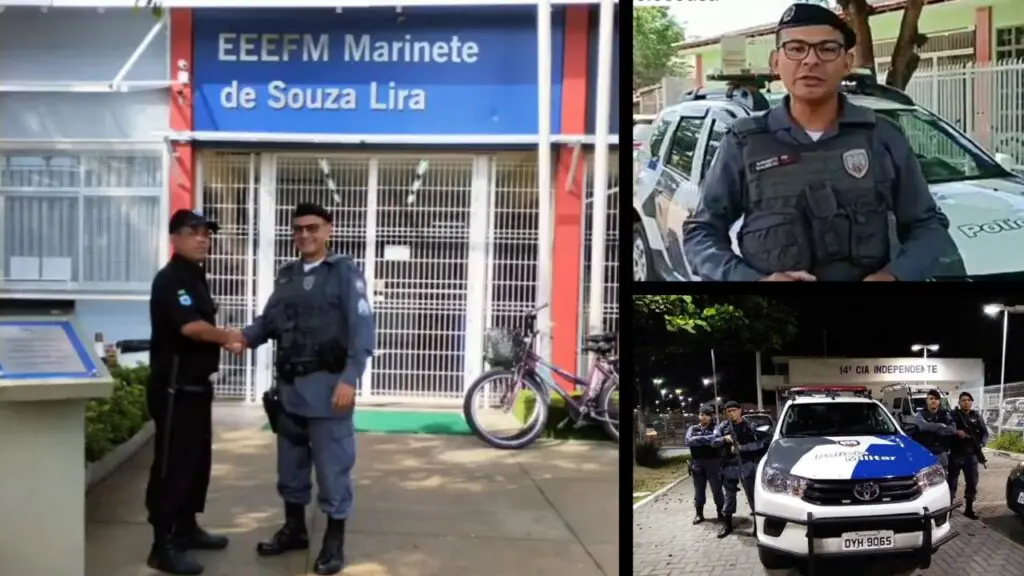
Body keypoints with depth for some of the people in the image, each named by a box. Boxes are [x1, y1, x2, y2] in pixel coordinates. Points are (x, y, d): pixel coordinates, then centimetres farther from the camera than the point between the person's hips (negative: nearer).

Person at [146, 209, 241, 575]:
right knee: (172, 463, -6)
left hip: (197, 384, 10)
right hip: (174, 386, -10)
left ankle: (186, 528, 29)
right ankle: (163, 546, -1)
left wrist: (225, 339, 5)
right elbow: (190, 327, -27)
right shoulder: (170, 279, -15)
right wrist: (227, 337, -12)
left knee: (198, 458, 16)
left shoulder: (196, 277, 15)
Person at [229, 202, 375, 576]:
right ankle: (294, 528, 34)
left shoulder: (344, 271, -5)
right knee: (290, 463, 17)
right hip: (290, 383, 6)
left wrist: (349, 379, -19)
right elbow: (270, 319, 11)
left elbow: (361, 327, -11)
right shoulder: (286, 275, 14)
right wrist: (245, 337, -11)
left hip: (326, 384, -6)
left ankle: (334, 541, 15)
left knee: (332, 465, 1)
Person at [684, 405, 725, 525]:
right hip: (697, 463, 2)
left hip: (713, 463, -2)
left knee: (717, 490, 3)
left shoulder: (714, 429, 3)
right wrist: (707, 439, -13)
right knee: (699, 491, 9)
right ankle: (699, 514, 19)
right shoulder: (693, 429, 11)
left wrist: (698, 439, -16)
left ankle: (720, 512, 18)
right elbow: (688, 441, -8)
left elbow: (715, 439, -19)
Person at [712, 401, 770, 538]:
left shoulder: (749, 426, -3)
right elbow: (713, 442, -1)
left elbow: (760, 443, -11)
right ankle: (728, 525, 20)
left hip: (747, 466, -3)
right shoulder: (722, 427, 6)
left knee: (752, 495, 0)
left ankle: (758, 524, 9)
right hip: (729, 466, 3)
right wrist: (725, 439, -20)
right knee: (729, 496, 10)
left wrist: (741, 447, -17)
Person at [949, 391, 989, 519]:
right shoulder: (952, 415, -1)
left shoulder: (977, 417, 10)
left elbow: (985, 433, 7)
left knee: (972, 482, 7)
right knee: (952, 481, 1)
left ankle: (969, 509, 19)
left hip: (971, 455, 3)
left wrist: (981, 443, -11)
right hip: (955, 454, -3)